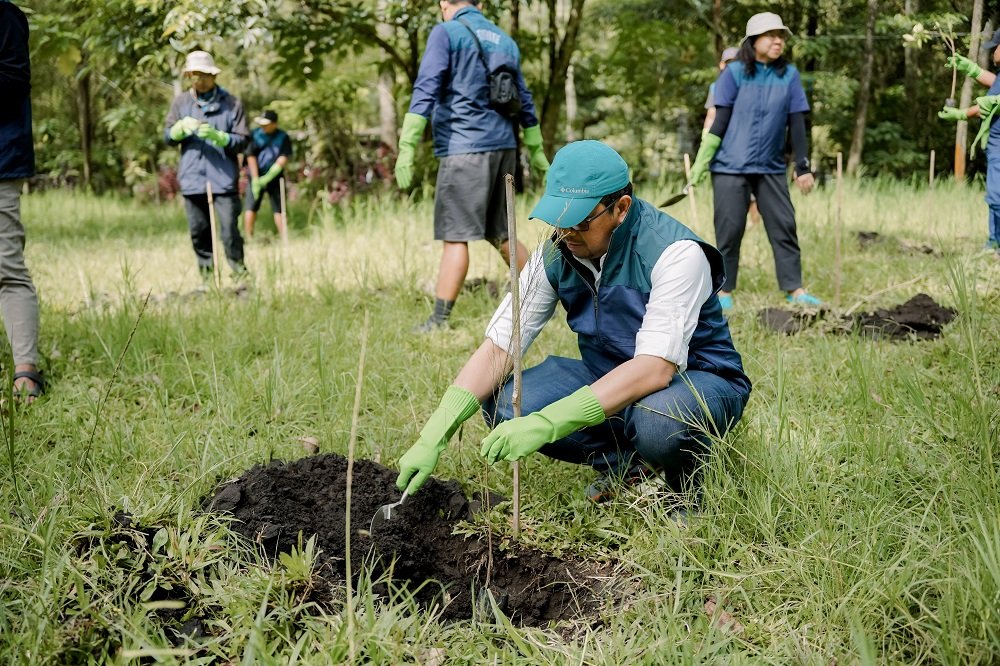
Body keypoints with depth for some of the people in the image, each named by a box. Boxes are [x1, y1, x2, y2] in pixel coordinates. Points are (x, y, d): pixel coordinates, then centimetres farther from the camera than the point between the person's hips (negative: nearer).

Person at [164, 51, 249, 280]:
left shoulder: (231, 104, 0)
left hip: (224, 179, -3)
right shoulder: (181, 102, 10)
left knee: (230, 231, -7)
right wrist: (182, 127, -12)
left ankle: (240, 276, 3)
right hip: (192, 179, 3)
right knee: (199, 233, 8)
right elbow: (168, 137, 9)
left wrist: (217, 136, -19)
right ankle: (206, 277, 17)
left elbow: (242, 141, -2)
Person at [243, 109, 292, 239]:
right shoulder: (255, 134, -4)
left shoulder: (283, 137, -3)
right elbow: (251, 156, -7)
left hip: (275, 177, 0)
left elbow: (284, 157, -10)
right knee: (251, 208, -5)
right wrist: (255, 179, -14)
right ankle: (249, 238, 1)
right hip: (256, 176, 0)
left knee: (279, 209, -1)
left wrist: (268, 177, -19)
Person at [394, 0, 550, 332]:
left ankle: (440, 320, -8)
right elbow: (524, 99, 23)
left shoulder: (446, 33, -2)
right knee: (500, 234, 15)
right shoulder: (504, 40, 17)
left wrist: (407, 146, -18)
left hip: (464, 147, -6)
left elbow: (426, 89, -13)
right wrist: (536, 149, 31)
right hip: (504, 146, 6)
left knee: (455, 235, -7)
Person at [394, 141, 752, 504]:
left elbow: (655, 368, -36)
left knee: (656, 421, -40)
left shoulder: (676, 252, -26)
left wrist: (546, 423, -44)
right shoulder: (556, 254, -10)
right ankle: (632, 464, -3)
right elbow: (499, 346, -12)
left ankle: (684, 487, -5)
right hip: (609, 378, 6)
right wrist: (434, 436, -25)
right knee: (502, 404, -17)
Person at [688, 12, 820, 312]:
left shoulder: (789, 75, 5)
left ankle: (794, 288, 9)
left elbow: (797, 124, 5)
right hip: (730, 167, -3)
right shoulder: (735, 73, -2)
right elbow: (720, 122, -3)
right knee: (729, 229, 0)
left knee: (784, 226, 2)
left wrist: (803, 167, 3)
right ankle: (724, 291, 11)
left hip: (771, 168, 3)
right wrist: (700, 163, -6)